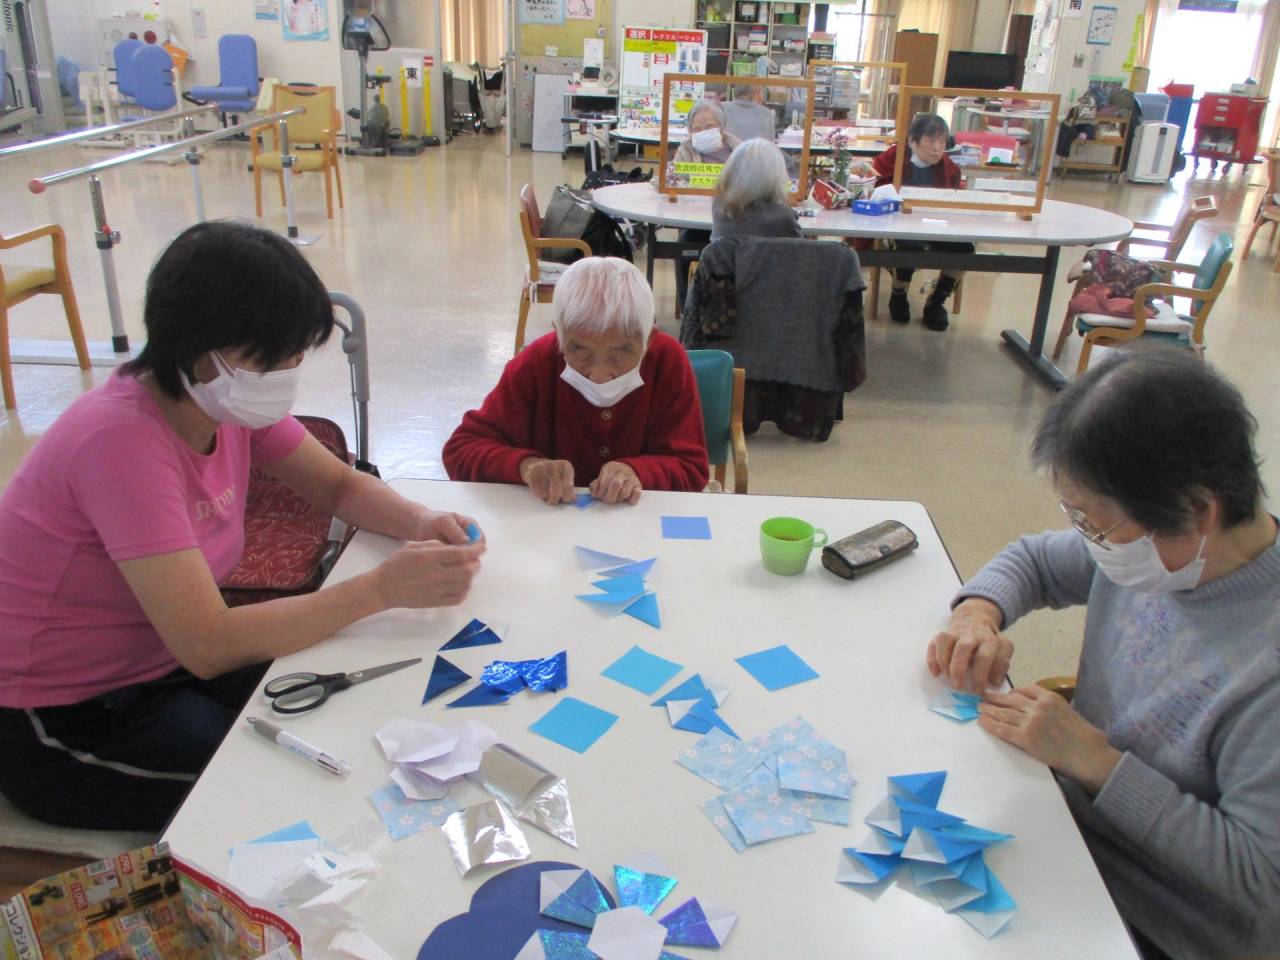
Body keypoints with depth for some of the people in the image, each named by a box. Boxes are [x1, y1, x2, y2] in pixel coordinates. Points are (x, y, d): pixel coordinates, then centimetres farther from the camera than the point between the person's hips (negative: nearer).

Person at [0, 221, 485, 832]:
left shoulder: (228, 400, -7)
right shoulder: (124, 440, -31)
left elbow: (339, 486, 4)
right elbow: (207, 645, -34)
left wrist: (420, 523, -18)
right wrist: (382, 588, -36)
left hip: (163, 666, 8)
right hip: (60, 726, -7)